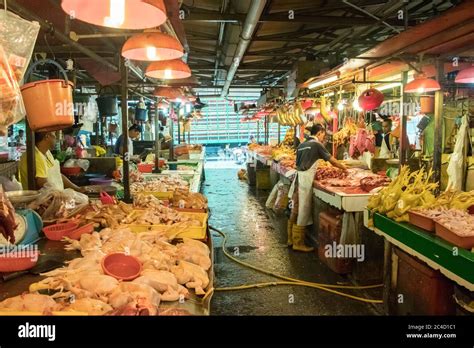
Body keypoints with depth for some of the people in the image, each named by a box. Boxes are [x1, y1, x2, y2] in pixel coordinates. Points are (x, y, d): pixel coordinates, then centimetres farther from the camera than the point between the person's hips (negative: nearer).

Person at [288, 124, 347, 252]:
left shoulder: (302, 145, 15)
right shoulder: (317, 144, -5)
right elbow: (332, 161, -1)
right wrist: (345, 168, 13)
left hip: (298, 177, 8)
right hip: (305, 180, -8)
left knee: (296, 210, 14)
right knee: (302, 212, -1)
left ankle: (291, 239, 23)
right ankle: (298, 243, 6)